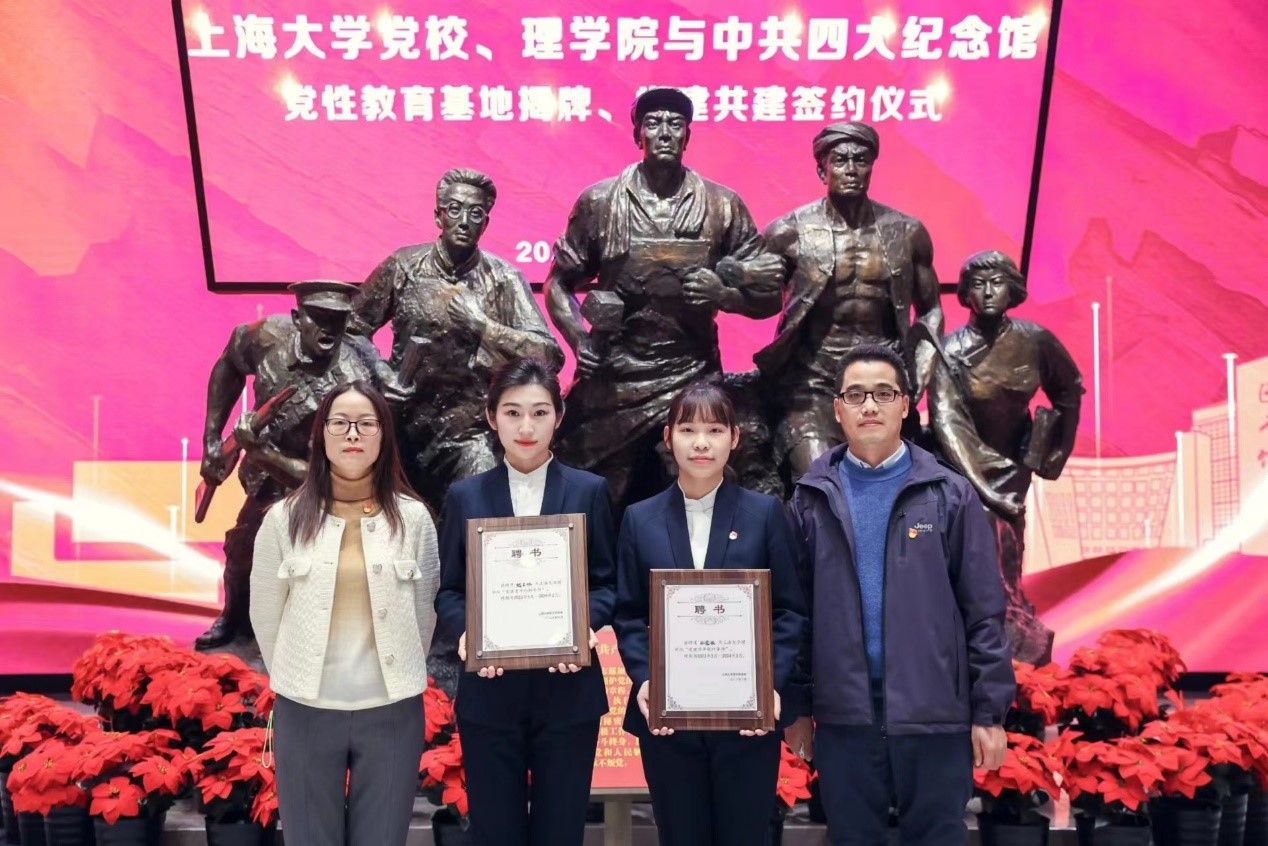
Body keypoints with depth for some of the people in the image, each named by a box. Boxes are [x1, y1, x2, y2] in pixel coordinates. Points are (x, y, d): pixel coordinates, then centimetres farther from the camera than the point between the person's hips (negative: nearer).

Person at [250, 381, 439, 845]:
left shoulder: (413, 517, -1)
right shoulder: (285, 518, -1)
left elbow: (424, 614, 6)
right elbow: (265, 615, 6)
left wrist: (396, 681, 10)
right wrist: (297, 683, 12)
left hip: (392, 712, 0)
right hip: (305, 712, 0)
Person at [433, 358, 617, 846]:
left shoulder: (589, 491, 4)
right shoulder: (465, 496, 6)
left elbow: (608, 580, 4)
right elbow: (448, 589, 6)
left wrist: (588, 624, -17)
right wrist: (465, 631, -15)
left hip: (568, 693, 0)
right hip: (489, 694, 1)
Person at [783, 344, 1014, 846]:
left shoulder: (949, 495, 0)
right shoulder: (812, 500, 4)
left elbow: (984, 613, -1)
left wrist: (989, 712, -4)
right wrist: (798, 708, 5)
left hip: (935, 717, -1)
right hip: (843, 719, 2)